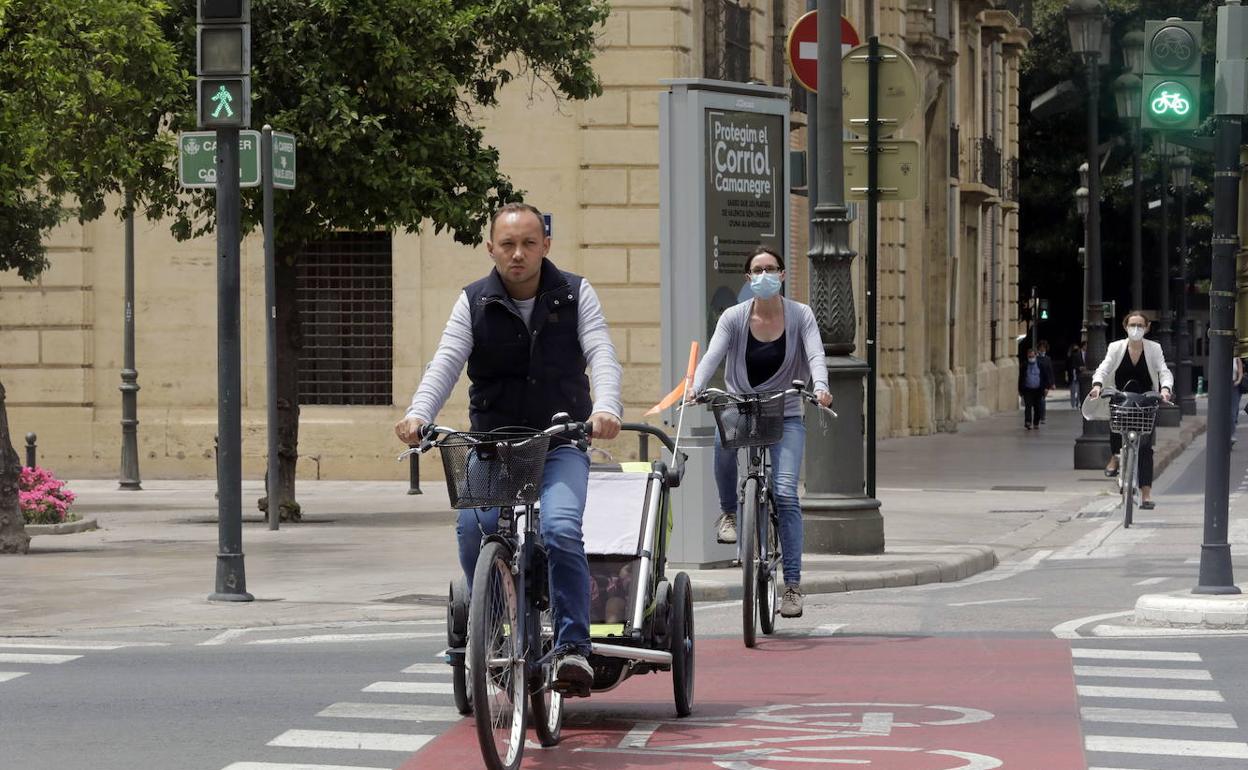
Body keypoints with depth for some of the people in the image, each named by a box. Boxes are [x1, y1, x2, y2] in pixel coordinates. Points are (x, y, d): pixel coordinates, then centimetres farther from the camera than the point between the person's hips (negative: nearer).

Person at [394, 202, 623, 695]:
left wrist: (606, 407, -31)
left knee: (560, 528, -28)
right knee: (473, 528, -24)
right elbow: (446, 362, -9)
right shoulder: (474, 302, 4)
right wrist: (418, 414, -29)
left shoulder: (575, 295, 2)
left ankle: (573, 646, -23)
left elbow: (601, 355, -10)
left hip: (561, 442, -1)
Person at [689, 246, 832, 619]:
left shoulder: (800, 315, -1)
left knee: (785, 493, -14)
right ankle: (728, 511, -8)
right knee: (724, 437, -35)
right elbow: (713, 356, -14)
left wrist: (820, 387, -37)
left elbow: (815, 355, -15)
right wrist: (695, 387, -35)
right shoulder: (734, 318, -1)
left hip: (786, 415, -1)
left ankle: (793, 584, -10)